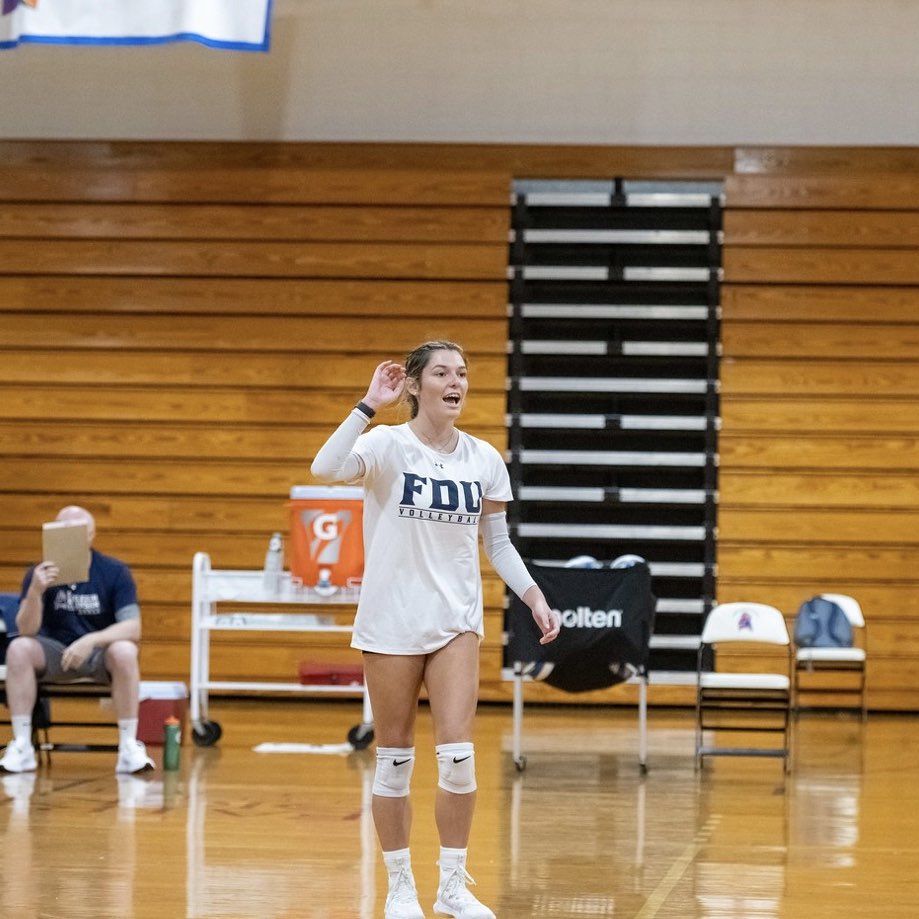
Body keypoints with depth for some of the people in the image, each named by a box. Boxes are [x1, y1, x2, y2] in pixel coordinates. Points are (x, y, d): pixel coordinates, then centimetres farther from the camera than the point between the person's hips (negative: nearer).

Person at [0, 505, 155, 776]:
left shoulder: (114, 572, -10)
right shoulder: (40, 573, -7)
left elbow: (132, 628, -19)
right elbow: (27, 630, -16)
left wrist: (91, 640, -36)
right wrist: (35, 591, -35)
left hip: (100, 652, -1)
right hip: (55, 653, 1)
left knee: (124, 651, -35)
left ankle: (129, 748, -27)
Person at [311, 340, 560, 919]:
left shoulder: (484, 459, 4)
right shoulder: (387, 445, -8)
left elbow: (498, 542, 13)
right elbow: (326, 469, -28)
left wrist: (534, 596, 2)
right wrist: (369, 407, -28)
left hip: (456, 622, 3)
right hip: (390, 623, -3)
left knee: (458, 755, -7)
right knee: (395, 758, 4)